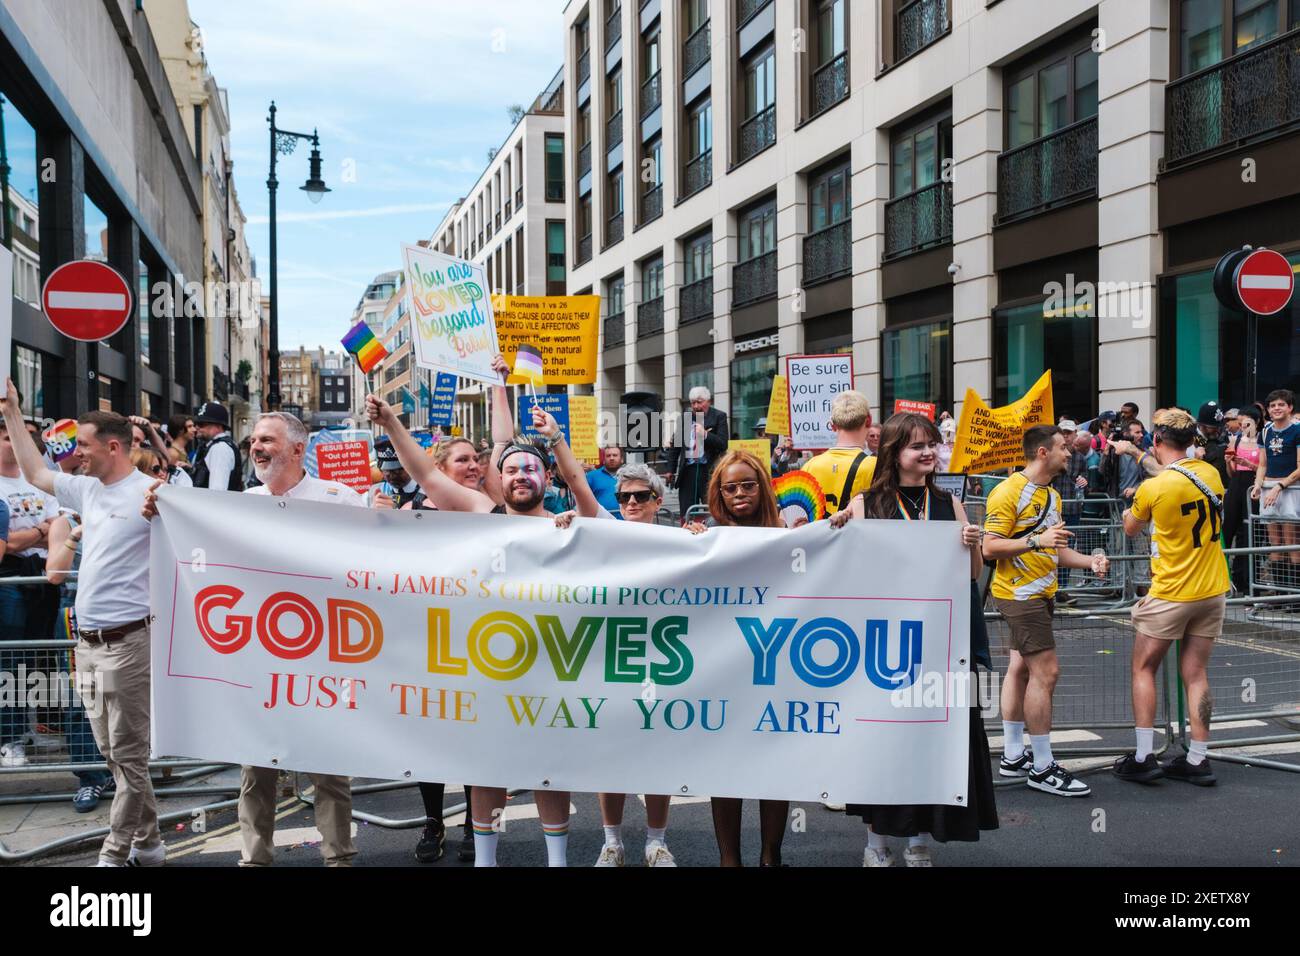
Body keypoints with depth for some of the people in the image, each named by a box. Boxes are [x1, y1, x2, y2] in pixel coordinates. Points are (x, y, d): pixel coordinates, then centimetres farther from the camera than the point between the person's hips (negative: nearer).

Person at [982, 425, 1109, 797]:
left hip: (1040, 593, 9)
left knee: (1021, 668, 13)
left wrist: (1090, 561, 7)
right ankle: (1042, 769, -5)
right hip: (1019, 594, -9)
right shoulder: (1009, 492, -14)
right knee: (1045, 671, -11)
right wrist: (1036, 540, -27)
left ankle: (1013, 756, 20)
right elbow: (990, 547, -18)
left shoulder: (1052, 495, 16)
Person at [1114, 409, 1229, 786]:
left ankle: (1144, 757, 5)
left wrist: (1130, 510, 23)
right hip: (1212, 590, 5)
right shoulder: (1211, 473, -1)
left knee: (1144, 669, 8)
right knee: (1195, 674, 9)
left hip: (1170, 595, -5)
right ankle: (1197, 760, 10)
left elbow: (1130, 528, 1)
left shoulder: (1153, 488, -17)